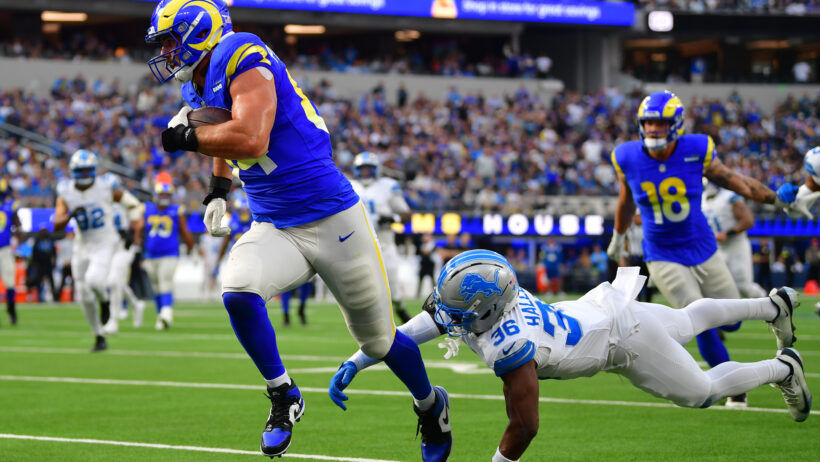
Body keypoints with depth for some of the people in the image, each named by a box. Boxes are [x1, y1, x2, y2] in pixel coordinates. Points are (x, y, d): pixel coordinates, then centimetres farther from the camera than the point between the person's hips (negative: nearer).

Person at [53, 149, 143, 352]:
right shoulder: (66, 193, -6)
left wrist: (137, 232, -3)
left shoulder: (106, 187, -12)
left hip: (104, 245, -4)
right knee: (84, 297, 5)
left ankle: (105, 302, 6)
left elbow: (133, 204, 2)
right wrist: (71, 215, -32)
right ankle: (99, 337, 22)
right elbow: (57, 225, -13)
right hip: (82, 247, 4)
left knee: (94, 280, -30)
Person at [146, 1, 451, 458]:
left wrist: (188, 137, -21)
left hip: (332, 221, -7)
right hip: (274, 228, 7)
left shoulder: (242, 59, -20)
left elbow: (251, 140, -34)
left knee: (378, 339, 9)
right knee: (237, 291, -24)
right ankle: (283, 396, -4)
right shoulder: (201, 87, 7)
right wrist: (218, 189, 13)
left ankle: (432, 407, 37)